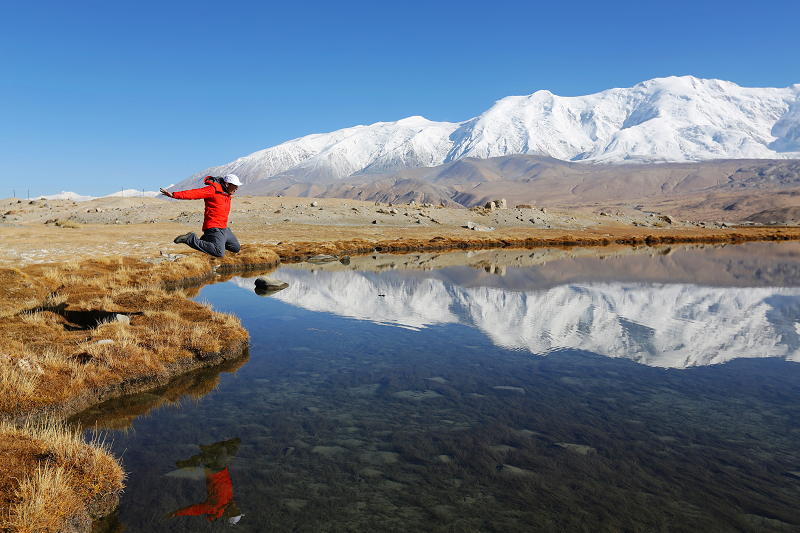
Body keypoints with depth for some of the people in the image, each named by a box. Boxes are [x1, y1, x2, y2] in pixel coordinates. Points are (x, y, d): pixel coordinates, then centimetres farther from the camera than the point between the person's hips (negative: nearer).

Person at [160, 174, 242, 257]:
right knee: (219, 253, -24)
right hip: (214, 228, -10)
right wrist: (174, 195, -29)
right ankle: (190, 239, -11)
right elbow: (194, 193, -20)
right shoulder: (213, 189, -12)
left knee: (236, 248, 16)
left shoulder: (227, 194, 15)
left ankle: (208, 239, 21)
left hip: (224, 229, 10)